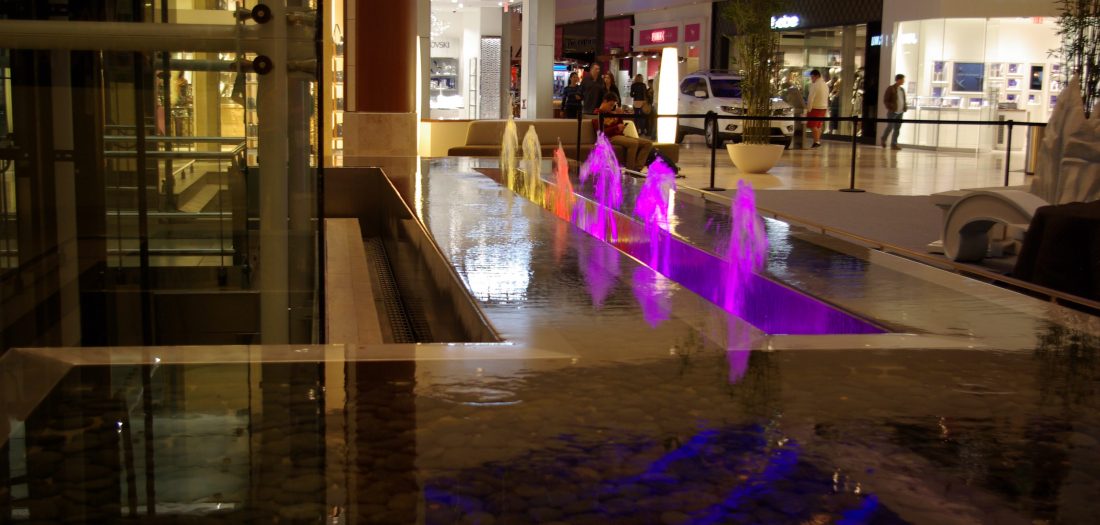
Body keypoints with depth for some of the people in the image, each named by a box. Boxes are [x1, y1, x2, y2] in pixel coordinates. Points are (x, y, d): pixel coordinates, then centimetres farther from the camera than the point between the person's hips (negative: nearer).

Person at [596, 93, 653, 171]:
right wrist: (616, 127, -19)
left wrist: (620, 115, 6)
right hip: (610, 137, -8)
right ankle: (630, 170, -29)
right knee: (634, 143, -34)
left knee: (648, 143, -5)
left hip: (620, 135, 8)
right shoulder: (598, 114, -2)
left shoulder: (612, 113, 20)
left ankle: (638, 168, -19)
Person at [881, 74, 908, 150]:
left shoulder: (902, 89, 14)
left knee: (897, 129, 5)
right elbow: (885, 101, -7)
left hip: (900, 112, 6)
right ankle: (883, 140, 17)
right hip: (892, 112, -6)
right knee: (890, 127, -4)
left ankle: (894, 143, 10)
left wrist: (905, 107, 5)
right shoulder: (891, 89, -5)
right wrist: (891, 107, -18)